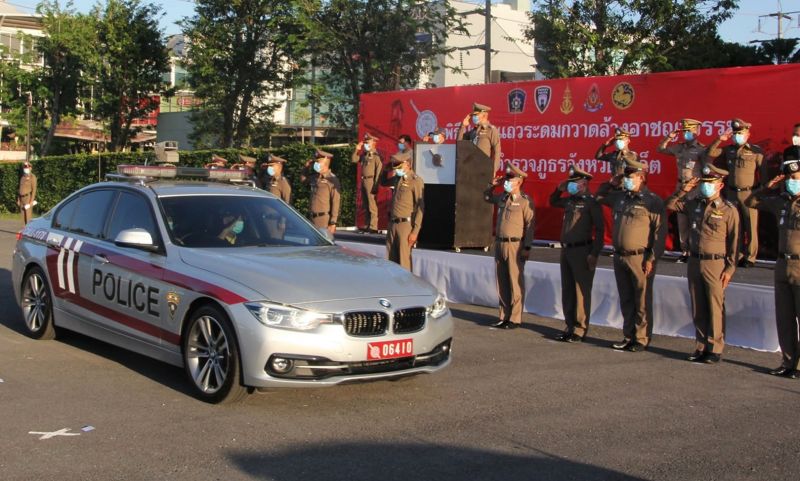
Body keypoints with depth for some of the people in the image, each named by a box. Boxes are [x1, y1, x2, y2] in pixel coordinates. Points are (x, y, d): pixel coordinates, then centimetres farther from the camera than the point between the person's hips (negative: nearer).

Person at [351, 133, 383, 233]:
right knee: (365, 205, 13)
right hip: (364, 181, 9)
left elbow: (379, 170, -14)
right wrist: (356, 150, 10)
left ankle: (373, 227, -8)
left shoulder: (376, 155, -9)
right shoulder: (364, 154, 15)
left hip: (371, 181, -9)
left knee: (372, 205, -9)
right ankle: (367, 225, 20)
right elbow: (353, 160, 22)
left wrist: (376, 184, -18)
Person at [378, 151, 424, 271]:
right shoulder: (397, 178, 12)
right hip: (392, 224, 8)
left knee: (404, 261, -7)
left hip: (406, 225, -8)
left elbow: (420, 208, -13)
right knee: (391, 260, 11)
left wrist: (415, 231, -17)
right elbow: (383, 182, 33)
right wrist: (388, 169, 14)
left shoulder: (415, 180, -10)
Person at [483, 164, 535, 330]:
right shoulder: (502, 198, 13)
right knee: (502, 283, 10)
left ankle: (515, 319, 1)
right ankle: (504, 316, 18)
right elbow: (487, 197, 34)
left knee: (515, 283, -4)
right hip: (499, 243, 7)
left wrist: (527, 248, -15)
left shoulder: (525, 201, -7)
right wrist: (492, 185, 15)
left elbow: (529, 226, -11)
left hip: (515, 245, -7)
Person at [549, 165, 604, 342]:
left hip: (582, 251, -8)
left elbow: (600, 229, -13)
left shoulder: (591, 202, -9)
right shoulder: (569, 200, 13)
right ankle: (570, 326, 19)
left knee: (581, 291, -3)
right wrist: (559, 190, 13)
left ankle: (580, 329, 1)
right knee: (567, 291, 11)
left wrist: (595, 253, -18)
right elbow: (553, 202, 33)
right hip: (566, 250, 8)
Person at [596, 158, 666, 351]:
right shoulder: (620, 197, 11)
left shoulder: (653, 201, -7)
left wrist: (652, 258, -15)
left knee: (642, 302, 0)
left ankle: (641, 339, 7)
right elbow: (599, 196, 30)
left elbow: (659, 232, -11)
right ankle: (628, 337, 21)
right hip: (619, 256, 7)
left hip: (640, 258, -6)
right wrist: (611, 183, 13)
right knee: (625, 301, 12)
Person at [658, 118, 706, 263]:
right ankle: (685, 251, 17)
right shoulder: (679, 147, 9)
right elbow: (661, 149, 23)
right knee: (682, 220, 9)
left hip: (695, 188, -6)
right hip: (681, 187, 6)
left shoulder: (701, 149, -8)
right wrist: (668, 138, 9)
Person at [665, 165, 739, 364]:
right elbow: (669, 205, 15)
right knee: (697, 309, 9)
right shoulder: (694, 204, 9)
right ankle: (701, 346, 18)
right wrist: (682, 191, 0)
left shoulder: (729, 210, -4)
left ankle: (715, 349, 5)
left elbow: (734, 241, -5)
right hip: (694, 262, 5)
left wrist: (730, 268, -9)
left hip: (715, 264, -5)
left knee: (715, 308, -2)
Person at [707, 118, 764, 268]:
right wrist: (718, 140, 1)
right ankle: (737, 255, 18)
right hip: (732, 193, 4)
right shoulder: (728, 150, 10)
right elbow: (710, 154, 13)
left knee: (751, 227, -3)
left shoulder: (756, 151, -3)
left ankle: (750, 257, 4)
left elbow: (764, 172, -4)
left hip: (749, 193, -4)